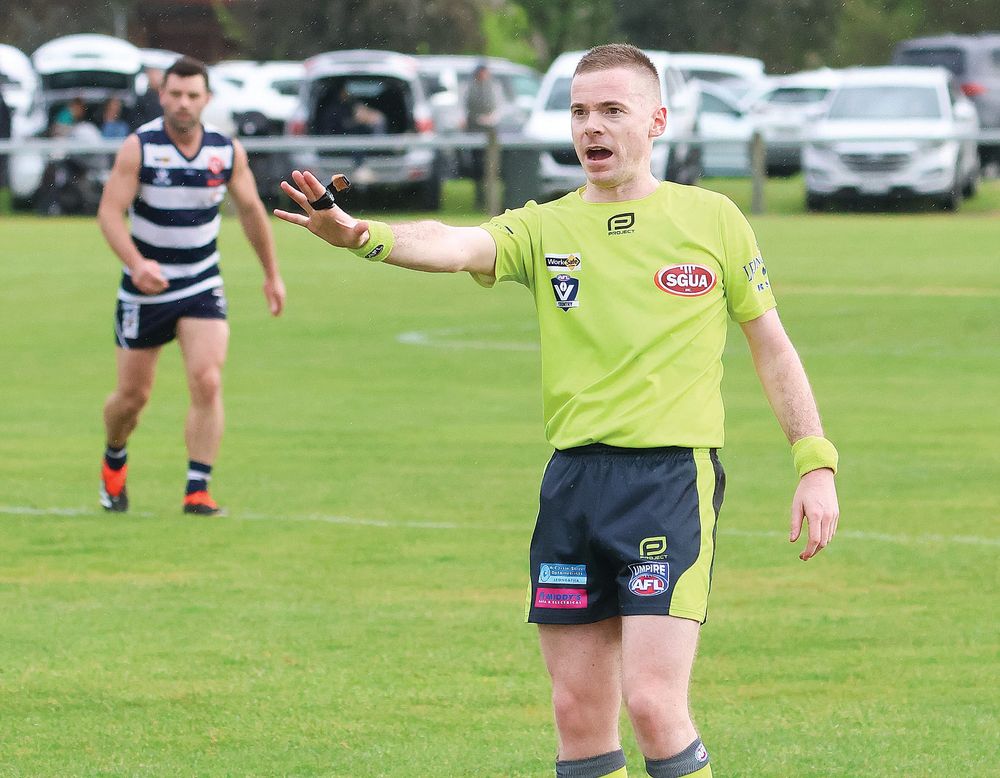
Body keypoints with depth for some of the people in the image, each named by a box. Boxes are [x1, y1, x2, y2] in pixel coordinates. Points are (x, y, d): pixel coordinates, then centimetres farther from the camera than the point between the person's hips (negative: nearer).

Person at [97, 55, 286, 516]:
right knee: (133, 395, 7)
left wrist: (272, 274, 15)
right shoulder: (138, 147, -12)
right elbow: (109, 211, -17)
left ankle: (197, 491, -13)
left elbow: (251, 210, 10)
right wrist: (136, 263, -33)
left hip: (202, 287, 1)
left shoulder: (228, 151, -3)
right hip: (146, 287, -1)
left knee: (207, 382, -17)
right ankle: (114, 461, 39)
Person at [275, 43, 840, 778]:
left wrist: (815, 463, 5)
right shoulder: (546, 228, 7)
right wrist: (360, 235, -34)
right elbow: (457, 246, -13)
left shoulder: (711, 219, 4)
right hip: (573, 480, 4)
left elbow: (771, 342, 11)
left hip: (673, 476, -4)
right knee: (579, 714, 5)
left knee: (653, 703, -15)